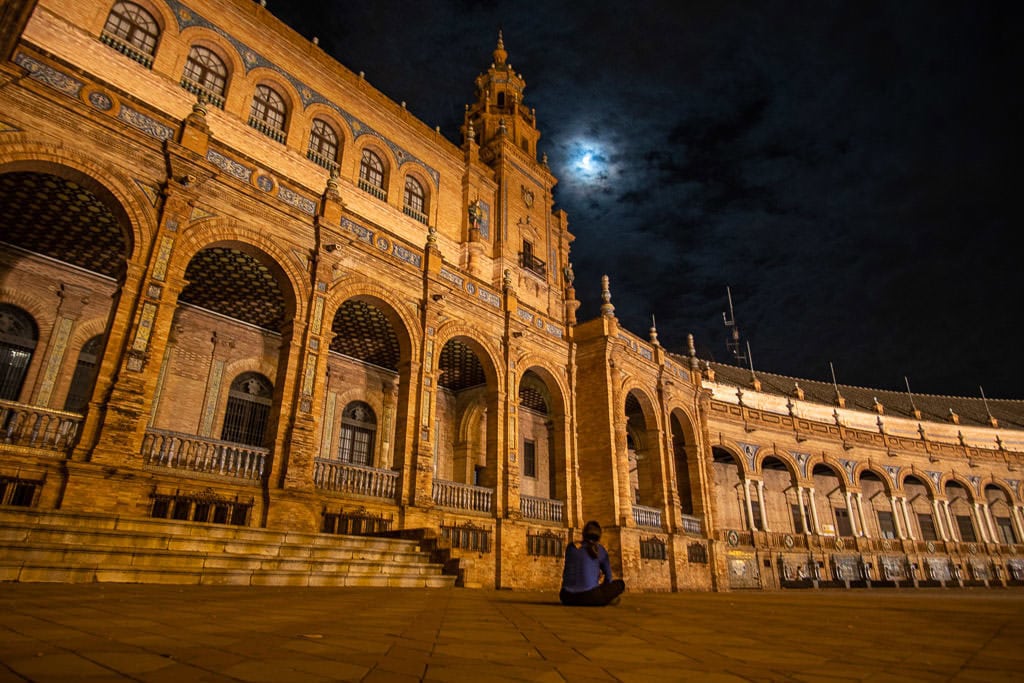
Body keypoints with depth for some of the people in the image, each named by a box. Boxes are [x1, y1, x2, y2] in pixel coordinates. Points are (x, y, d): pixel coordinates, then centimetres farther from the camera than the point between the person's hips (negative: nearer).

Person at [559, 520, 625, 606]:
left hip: (568, 599, 4)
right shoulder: (600, 550, 5)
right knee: (620, 583, 18)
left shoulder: (570, 547, 12)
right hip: (589, 597, -4)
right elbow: (608, 578, 13)